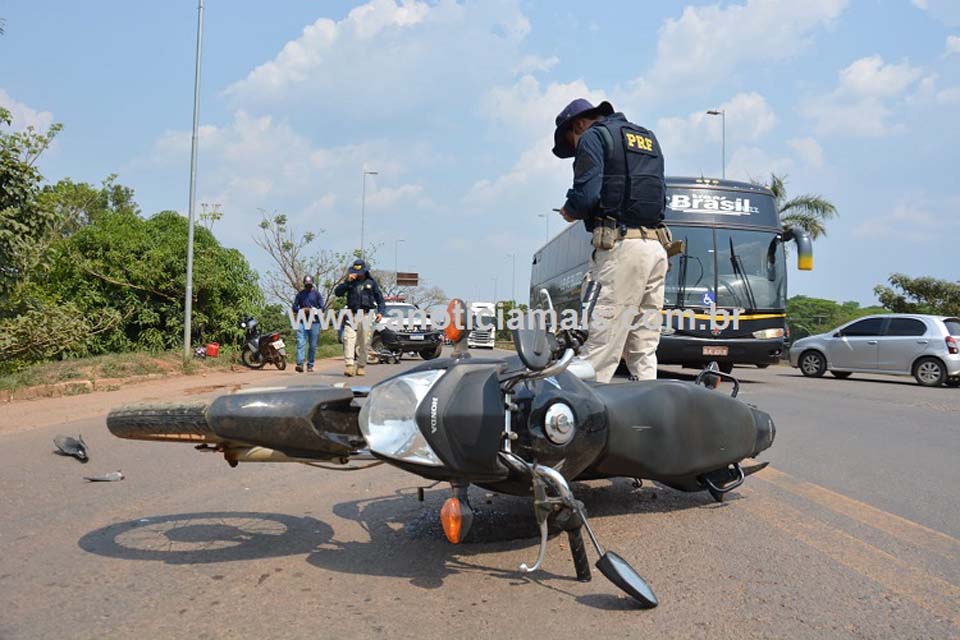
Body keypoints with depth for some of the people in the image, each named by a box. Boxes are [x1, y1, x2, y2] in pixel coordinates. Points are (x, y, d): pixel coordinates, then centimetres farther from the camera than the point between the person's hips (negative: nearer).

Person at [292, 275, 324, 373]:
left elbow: (322, 308, 5)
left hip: (314, 322, 0)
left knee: (313, 345, 1)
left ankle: (310, 365, 9)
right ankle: (300, 364, -22)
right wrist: (303, 310, -9)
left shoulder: (316, 294, 10)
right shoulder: (300, 294, 13)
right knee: (300, 343, -14)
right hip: (302, 321, 0)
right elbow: (294, 307, 9)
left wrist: (313, 311, -14)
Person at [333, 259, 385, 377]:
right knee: (348, 338, -16)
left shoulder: (371, 282, 11)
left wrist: (380, 312, -1)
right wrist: (347, 281, -9)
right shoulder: (349, 282, 11)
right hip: (352, 314, 0)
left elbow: (380, 299, 13)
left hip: (367, 315, 0)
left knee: (364, 342, 1)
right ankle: (349, 365, -20)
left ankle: (360, 367, 12)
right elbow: (337, 293, 0)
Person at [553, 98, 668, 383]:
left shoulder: (593, 137, 2)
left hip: (621, 246, -8)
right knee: (644, 348, 7)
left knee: (600, 348, -10)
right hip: (657, 245, 8)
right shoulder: (649, 138, 26)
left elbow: (586, 195, -11)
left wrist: (570, 211, 8)